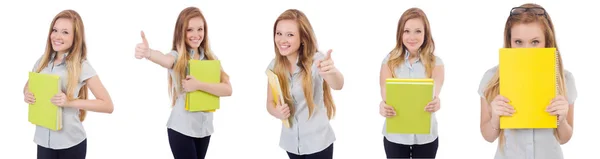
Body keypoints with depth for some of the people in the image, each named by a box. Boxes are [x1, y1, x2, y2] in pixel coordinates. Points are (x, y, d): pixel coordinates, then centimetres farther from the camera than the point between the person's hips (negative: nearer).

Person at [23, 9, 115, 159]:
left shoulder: (81, 66, -10)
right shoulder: (42, 61, 3)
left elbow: (108, 105, -13)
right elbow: (28, 87, 20)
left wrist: (70, 102, -21)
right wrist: (27, 95, -3)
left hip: (71, 142, -4)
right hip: (43, 139, 4)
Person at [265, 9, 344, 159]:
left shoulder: (315, 60, -17)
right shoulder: (274, 66, -3)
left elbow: (338, 85, -36)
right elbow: (270, 102, 5)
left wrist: (332, 72, -59)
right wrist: (277, 112, -19)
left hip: (317, 142, -4)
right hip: (291, 142, 4)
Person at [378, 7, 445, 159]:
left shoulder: (435, 63, -3)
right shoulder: (390, 61, -4)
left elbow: (434, 95, -18)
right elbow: (386, 96, -13)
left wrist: (435, 104, -43)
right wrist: (384, 107, -37)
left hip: (425, 136, 0)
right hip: (395, 136, 0)